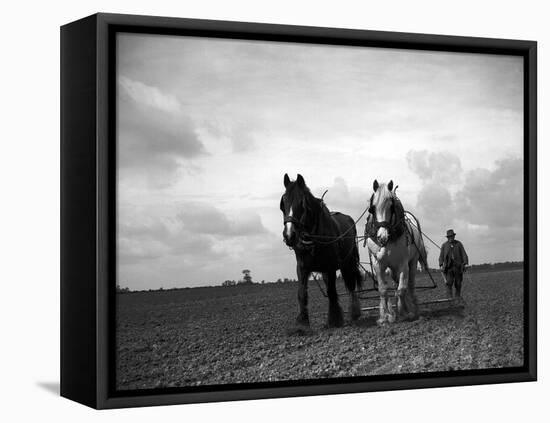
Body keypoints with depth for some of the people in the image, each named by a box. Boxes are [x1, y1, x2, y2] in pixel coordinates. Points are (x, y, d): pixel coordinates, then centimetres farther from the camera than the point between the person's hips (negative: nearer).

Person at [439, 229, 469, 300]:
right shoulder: (444, 245, 9)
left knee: (458, 283, 2)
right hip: (448, 267, 0)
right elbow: (441, 256, 7)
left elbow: (464, 254, 3)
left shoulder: (459, 244, 7)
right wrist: (441, 265, -7)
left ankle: (457, 297, 12)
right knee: (449, 282, -13)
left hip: (458, 267, 0)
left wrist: (465, 263, -9)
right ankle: (450, 298, -14)